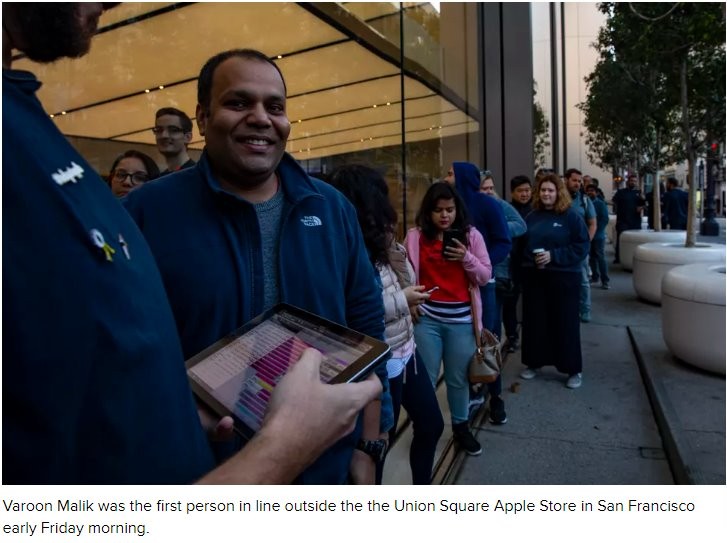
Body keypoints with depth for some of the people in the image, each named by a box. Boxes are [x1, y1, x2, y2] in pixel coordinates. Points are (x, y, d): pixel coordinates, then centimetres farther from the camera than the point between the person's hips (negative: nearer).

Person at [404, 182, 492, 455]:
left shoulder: (471, 235, 3)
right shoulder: (415, 236, 1)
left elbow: (485, 276, 3)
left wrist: (467, 258, -13)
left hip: (461, 320, 1)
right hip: (426, 318, -1)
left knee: (458, 378, 13)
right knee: (425, 378, 7)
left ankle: (461, 427, 33)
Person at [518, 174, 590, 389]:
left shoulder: (571, 216, -4)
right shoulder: (532, 217, 8)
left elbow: (582, 246, -9)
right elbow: (522, 244, 15)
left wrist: (554, 256, -17)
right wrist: (529, 259, -5)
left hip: (563, 277, -4)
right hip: (533, 277, 4)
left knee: (565, 323, 1)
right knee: (534, 321, 9)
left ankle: (574, 370, 14)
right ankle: (534, 363, 24)